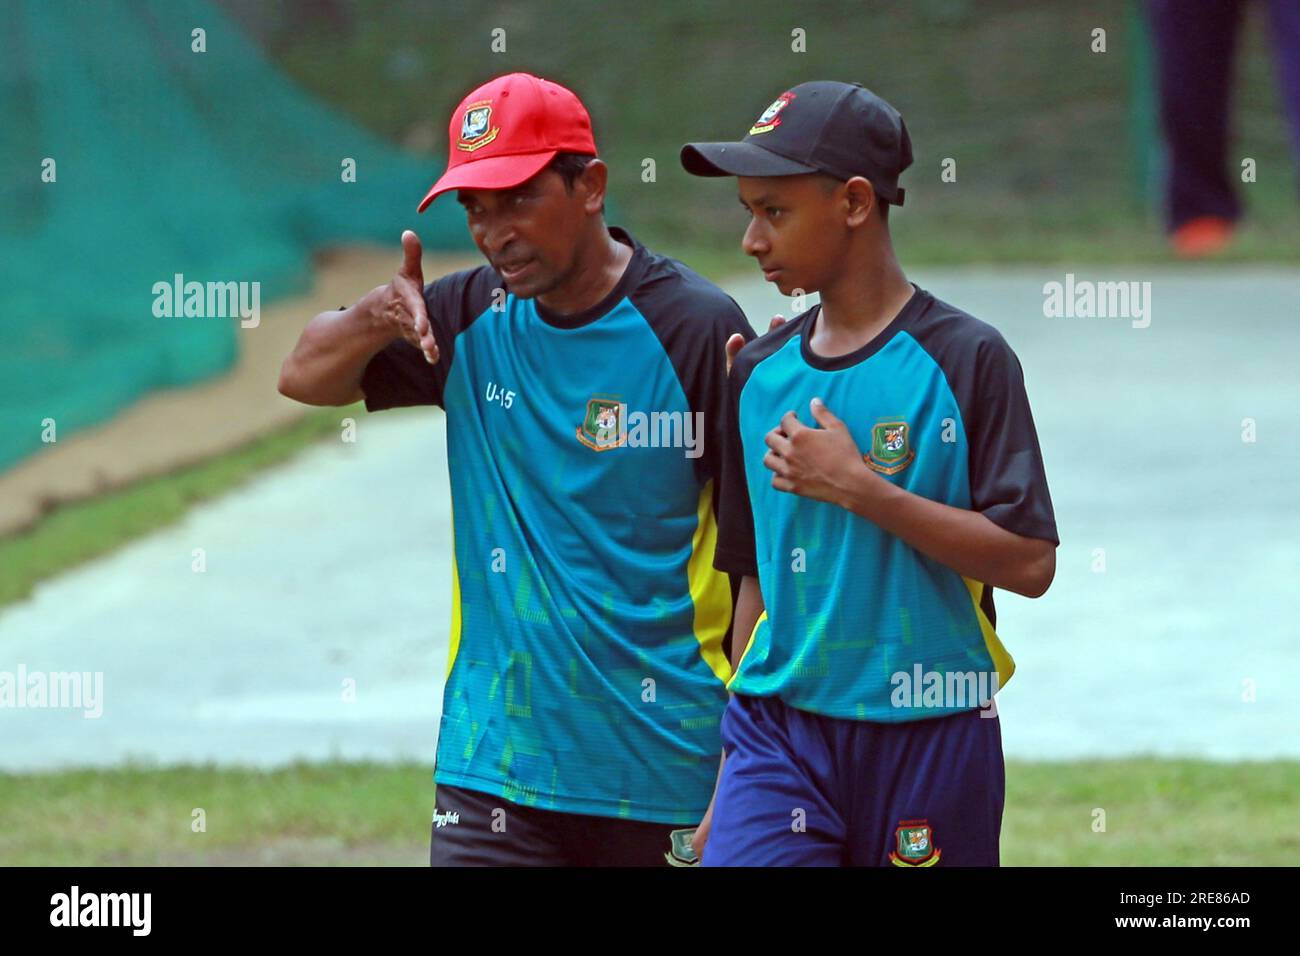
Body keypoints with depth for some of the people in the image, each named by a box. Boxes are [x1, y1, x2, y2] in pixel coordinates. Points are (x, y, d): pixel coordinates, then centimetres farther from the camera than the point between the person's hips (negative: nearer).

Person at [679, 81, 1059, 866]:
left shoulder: (967, 359, -5)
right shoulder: (760, 373, 10)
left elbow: (1029, 562, -12)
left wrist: (857, 487, -16)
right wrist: (727, 790, 15)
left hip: (930, 741, -4)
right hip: (781, 733, 4)